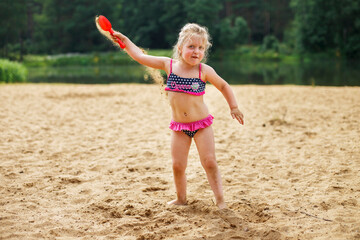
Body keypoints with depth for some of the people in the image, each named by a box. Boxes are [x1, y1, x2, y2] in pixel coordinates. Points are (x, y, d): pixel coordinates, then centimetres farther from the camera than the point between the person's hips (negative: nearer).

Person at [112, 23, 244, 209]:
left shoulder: (204, 71, -8)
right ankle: (181, 199, 22)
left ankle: (220, 200, 4)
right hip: (179, 126, 2)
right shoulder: (169, 65, -4)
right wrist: (124, 40, 3)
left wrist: (233, 107, 6)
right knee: (177, 165, 3)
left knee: (209, 162, -5)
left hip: (202, 124, -2)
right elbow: (140, 56, 4)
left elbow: (223, 86, 8)